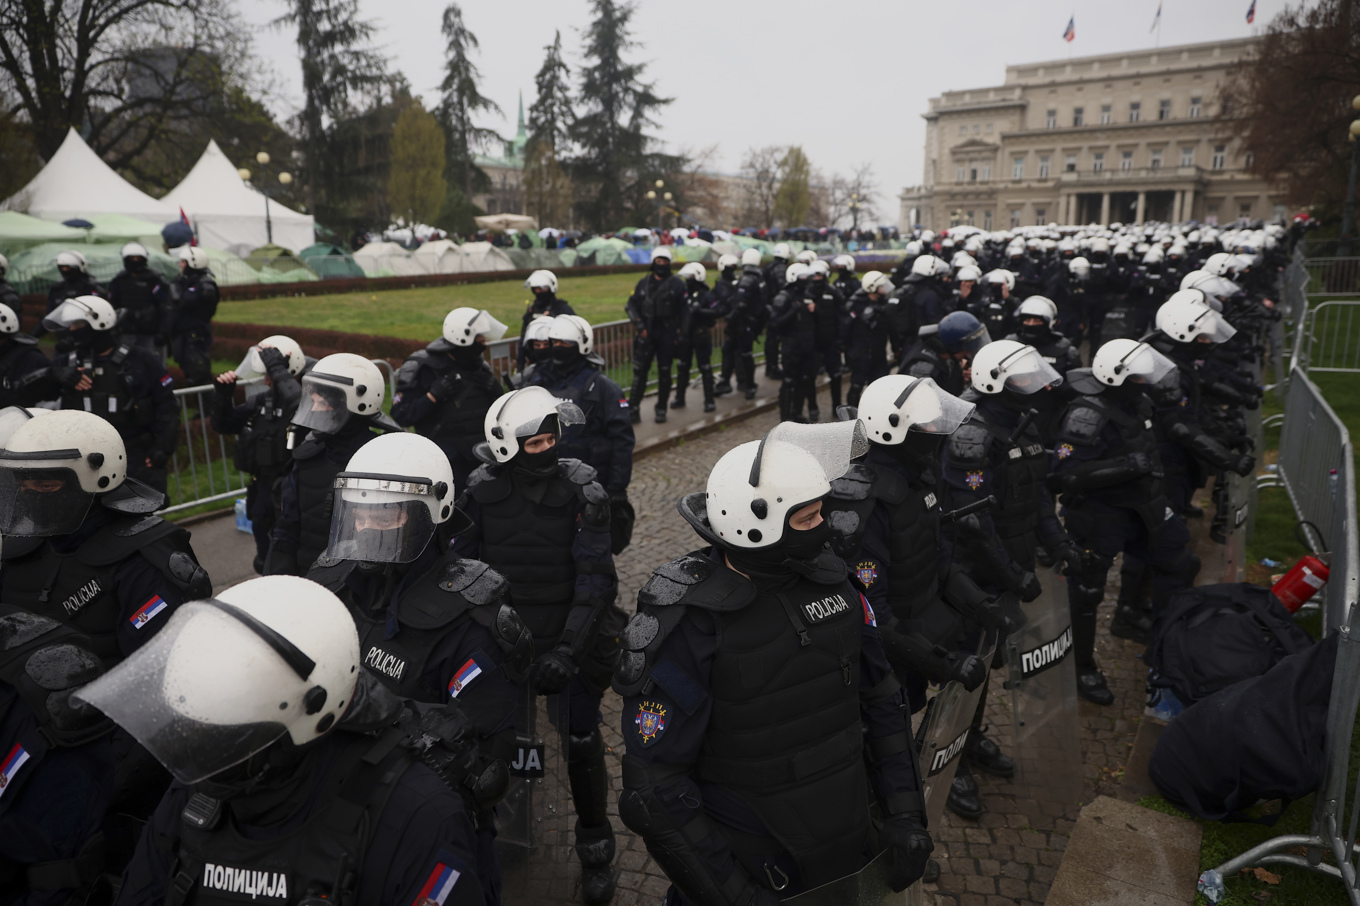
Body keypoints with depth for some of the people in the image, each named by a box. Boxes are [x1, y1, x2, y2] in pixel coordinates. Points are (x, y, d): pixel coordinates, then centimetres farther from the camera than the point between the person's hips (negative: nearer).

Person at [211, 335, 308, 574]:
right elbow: (223, 425, 15)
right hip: (263, 489, 8)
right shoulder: (262, 400, 7)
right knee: (266, 561, 24)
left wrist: (277, 369, -32)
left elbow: (296, 400, -44)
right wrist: (223, 395, -1)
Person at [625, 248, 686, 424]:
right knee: (639, 371, -3)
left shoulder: (677, 284, 1)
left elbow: (683, 310, -2)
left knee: (664, 372, 5)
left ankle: (661, 409, 17)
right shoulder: (644, 283, 9)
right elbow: (632, 305, 9)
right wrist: (639, 325, -5)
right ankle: (633, 408, 1)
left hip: (667, 334, -2)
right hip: (646, 333, 2)